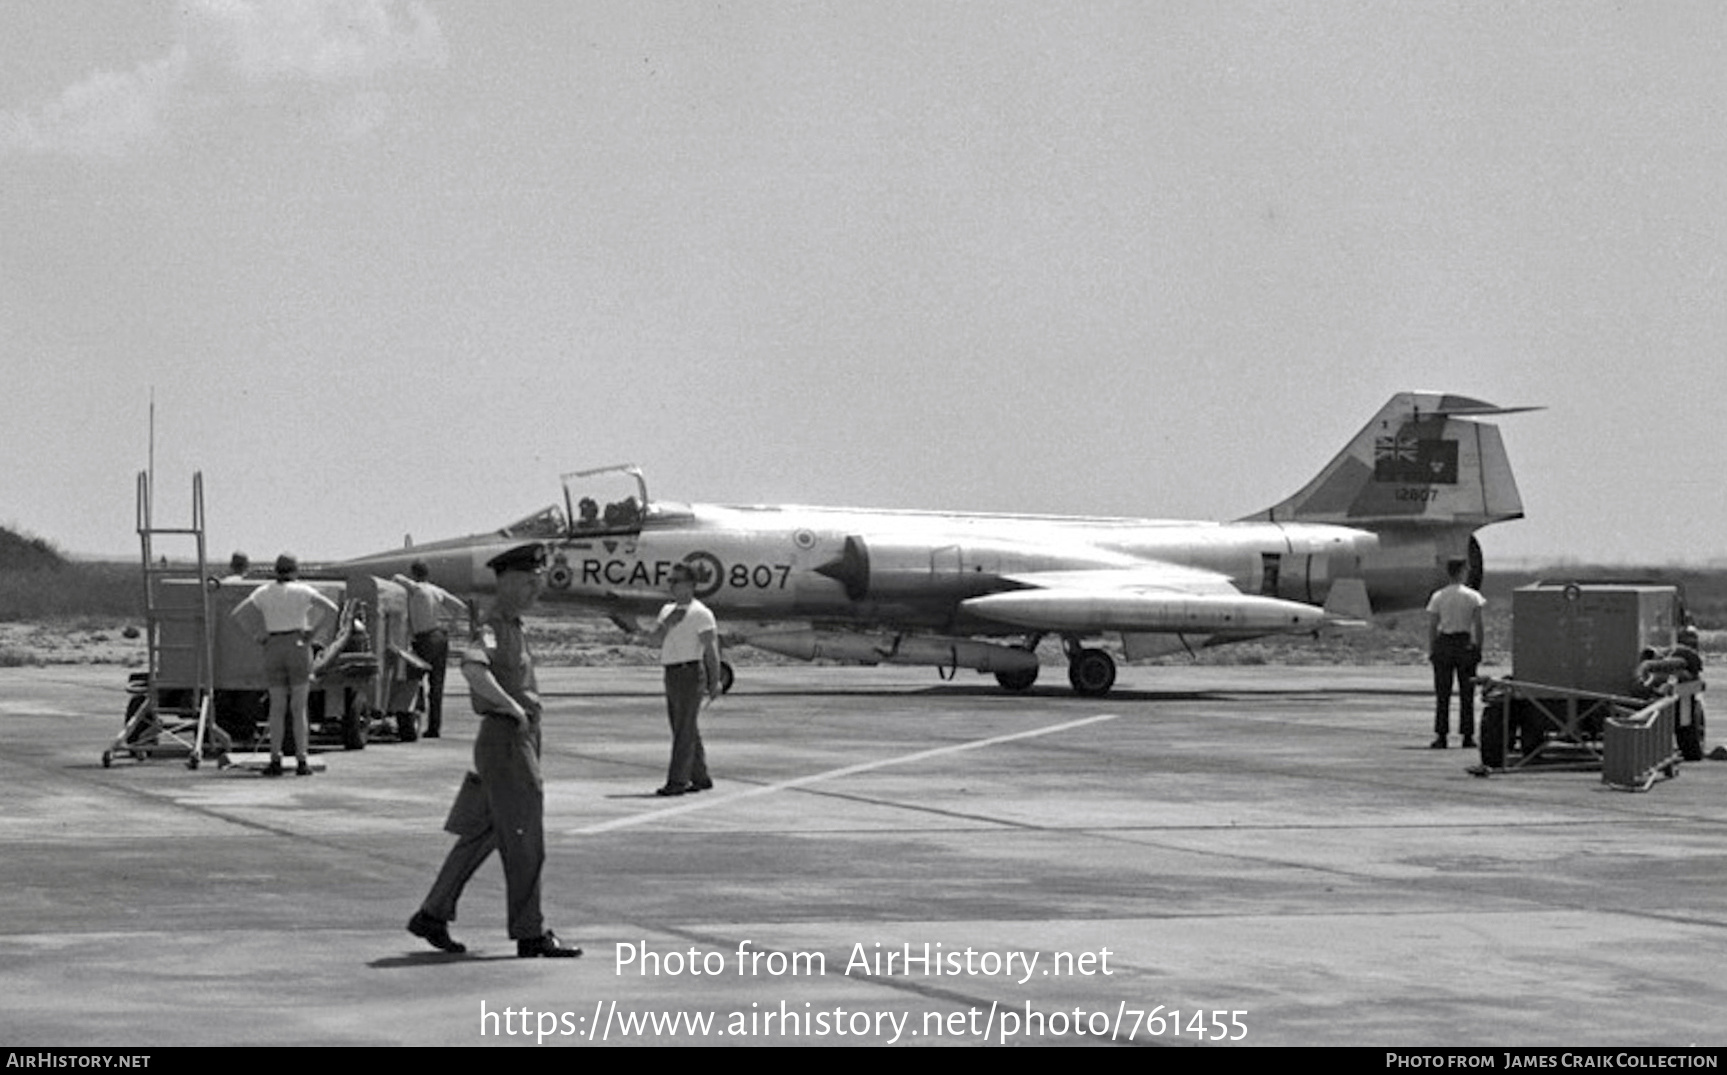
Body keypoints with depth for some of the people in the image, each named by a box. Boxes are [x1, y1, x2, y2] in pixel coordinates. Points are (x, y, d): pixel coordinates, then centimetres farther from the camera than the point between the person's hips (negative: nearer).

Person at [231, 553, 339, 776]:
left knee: (277, 708, 6)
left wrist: (255, 634, 4)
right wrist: (314, 630, -6)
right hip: (298, 647, -2)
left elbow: (236, 614, 2)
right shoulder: (302, 591, -3)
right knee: (299, 708, 0)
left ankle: (275, 760, -2)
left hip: (273, 649, 2)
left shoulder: (264, 592, 5)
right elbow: (332, 609, -14)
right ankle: (301, 761, -3)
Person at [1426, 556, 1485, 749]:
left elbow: (1432, 627, 0)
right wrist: (1478, 647, 4)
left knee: (1442, 693, 3)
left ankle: (1441, 735, -2)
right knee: (1466, 693, 6)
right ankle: (1467, 735, 6)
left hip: (1443, 644, 0)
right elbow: (1478, 626, -4)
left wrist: (1431, 651, 5)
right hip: (1465, 643, 0)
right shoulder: (1472, 596, -2)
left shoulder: (1438, 597, 0)